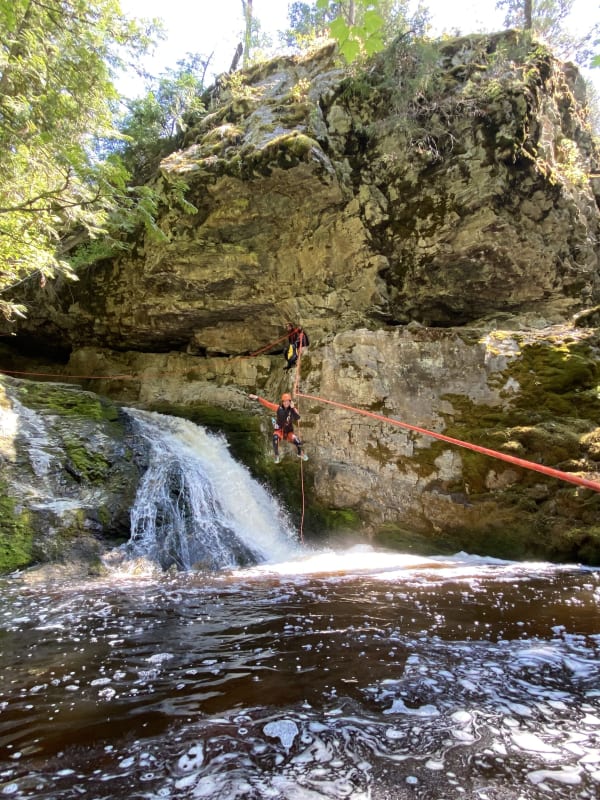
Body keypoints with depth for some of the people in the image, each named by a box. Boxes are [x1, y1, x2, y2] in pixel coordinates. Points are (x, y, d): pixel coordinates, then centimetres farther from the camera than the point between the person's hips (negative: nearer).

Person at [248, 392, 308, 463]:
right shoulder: (278, 408, -9)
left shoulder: (292, 410, -8)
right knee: (275, 438, -34)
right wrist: (257, 398, -17)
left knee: (297, 442, -17)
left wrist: (292, 408, -31)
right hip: (279, 430, -1)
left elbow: (297, 418, -26)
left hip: (289, 431, 1)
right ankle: (277, 456, -13)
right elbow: (267, 403, -10)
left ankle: (300, 453, 21)